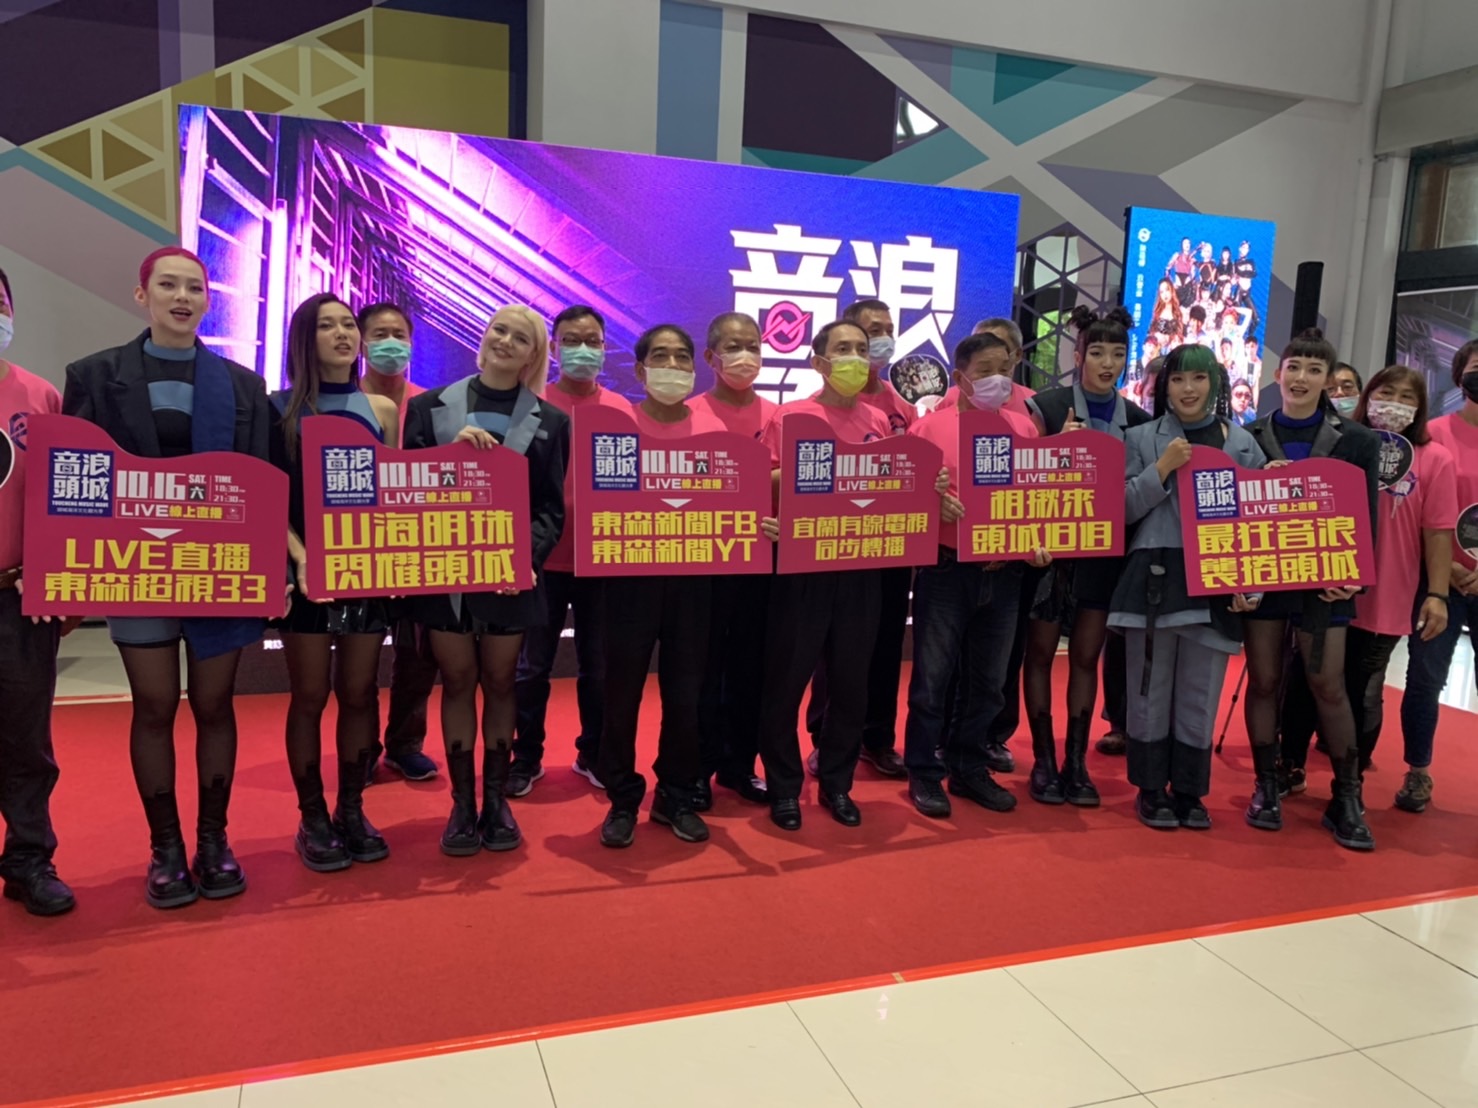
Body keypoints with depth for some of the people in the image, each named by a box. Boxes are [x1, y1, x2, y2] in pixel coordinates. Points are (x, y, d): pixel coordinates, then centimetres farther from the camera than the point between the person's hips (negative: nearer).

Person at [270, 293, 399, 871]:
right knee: (310, 696, 3)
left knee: (359, 692, 7)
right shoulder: (280, 408, 2)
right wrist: (300, 557, -16)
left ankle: (352, 810, 19)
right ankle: (312, 819, 15)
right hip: (307, 569, -2)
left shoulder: (381, 409, 9)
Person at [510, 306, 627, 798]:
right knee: (532, 665, 6)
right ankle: (526, 757, 22)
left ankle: (593, 753, 27)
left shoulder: (621, 410, 6)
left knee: (599, 664, 11)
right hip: (545, 556, -2)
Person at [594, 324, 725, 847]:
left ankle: (676, 796, 25)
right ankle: (622, 799, 19)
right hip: (631, 572, -2)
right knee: (623, 690, 3)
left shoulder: (713, 428, 6)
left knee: (686, 691, 9)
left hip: (692, 574, 2)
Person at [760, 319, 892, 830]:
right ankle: (783, 787, 19)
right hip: (802, 565, -4)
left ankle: (836, 783, 26)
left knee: (852, 680, 10)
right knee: (786, 679, 3)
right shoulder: (789, 417, -3)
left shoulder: (878, 422, 10)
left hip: (861, 567, 4)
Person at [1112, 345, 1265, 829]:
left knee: (1201, 695, 9)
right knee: (1151, 690, 5)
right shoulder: (1142, 438, 3)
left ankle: (1189, 791, 22)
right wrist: (1163, 469, -13)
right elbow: (1122, 510, -2)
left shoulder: (1243, 443, 9)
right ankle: (1151, 789, 18)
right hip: (1155, 581, -1)